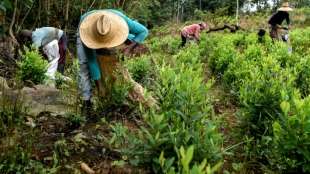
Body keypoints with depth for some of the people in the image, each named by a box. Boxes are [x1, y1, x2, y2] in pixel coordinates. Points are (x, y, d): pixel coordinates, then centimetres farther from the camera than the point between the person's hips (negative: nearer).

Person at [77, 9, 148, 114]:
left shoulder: (120, 20, -42)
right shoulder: (87, 29, -44)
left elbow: (144, 31, -27)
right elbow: (91, 60, -37)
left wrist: (129, 48, -39)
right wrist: (98, 85, -33)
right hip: (87, 30, -3)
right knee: (85, 64, -21)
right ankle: (86, 101, -14)